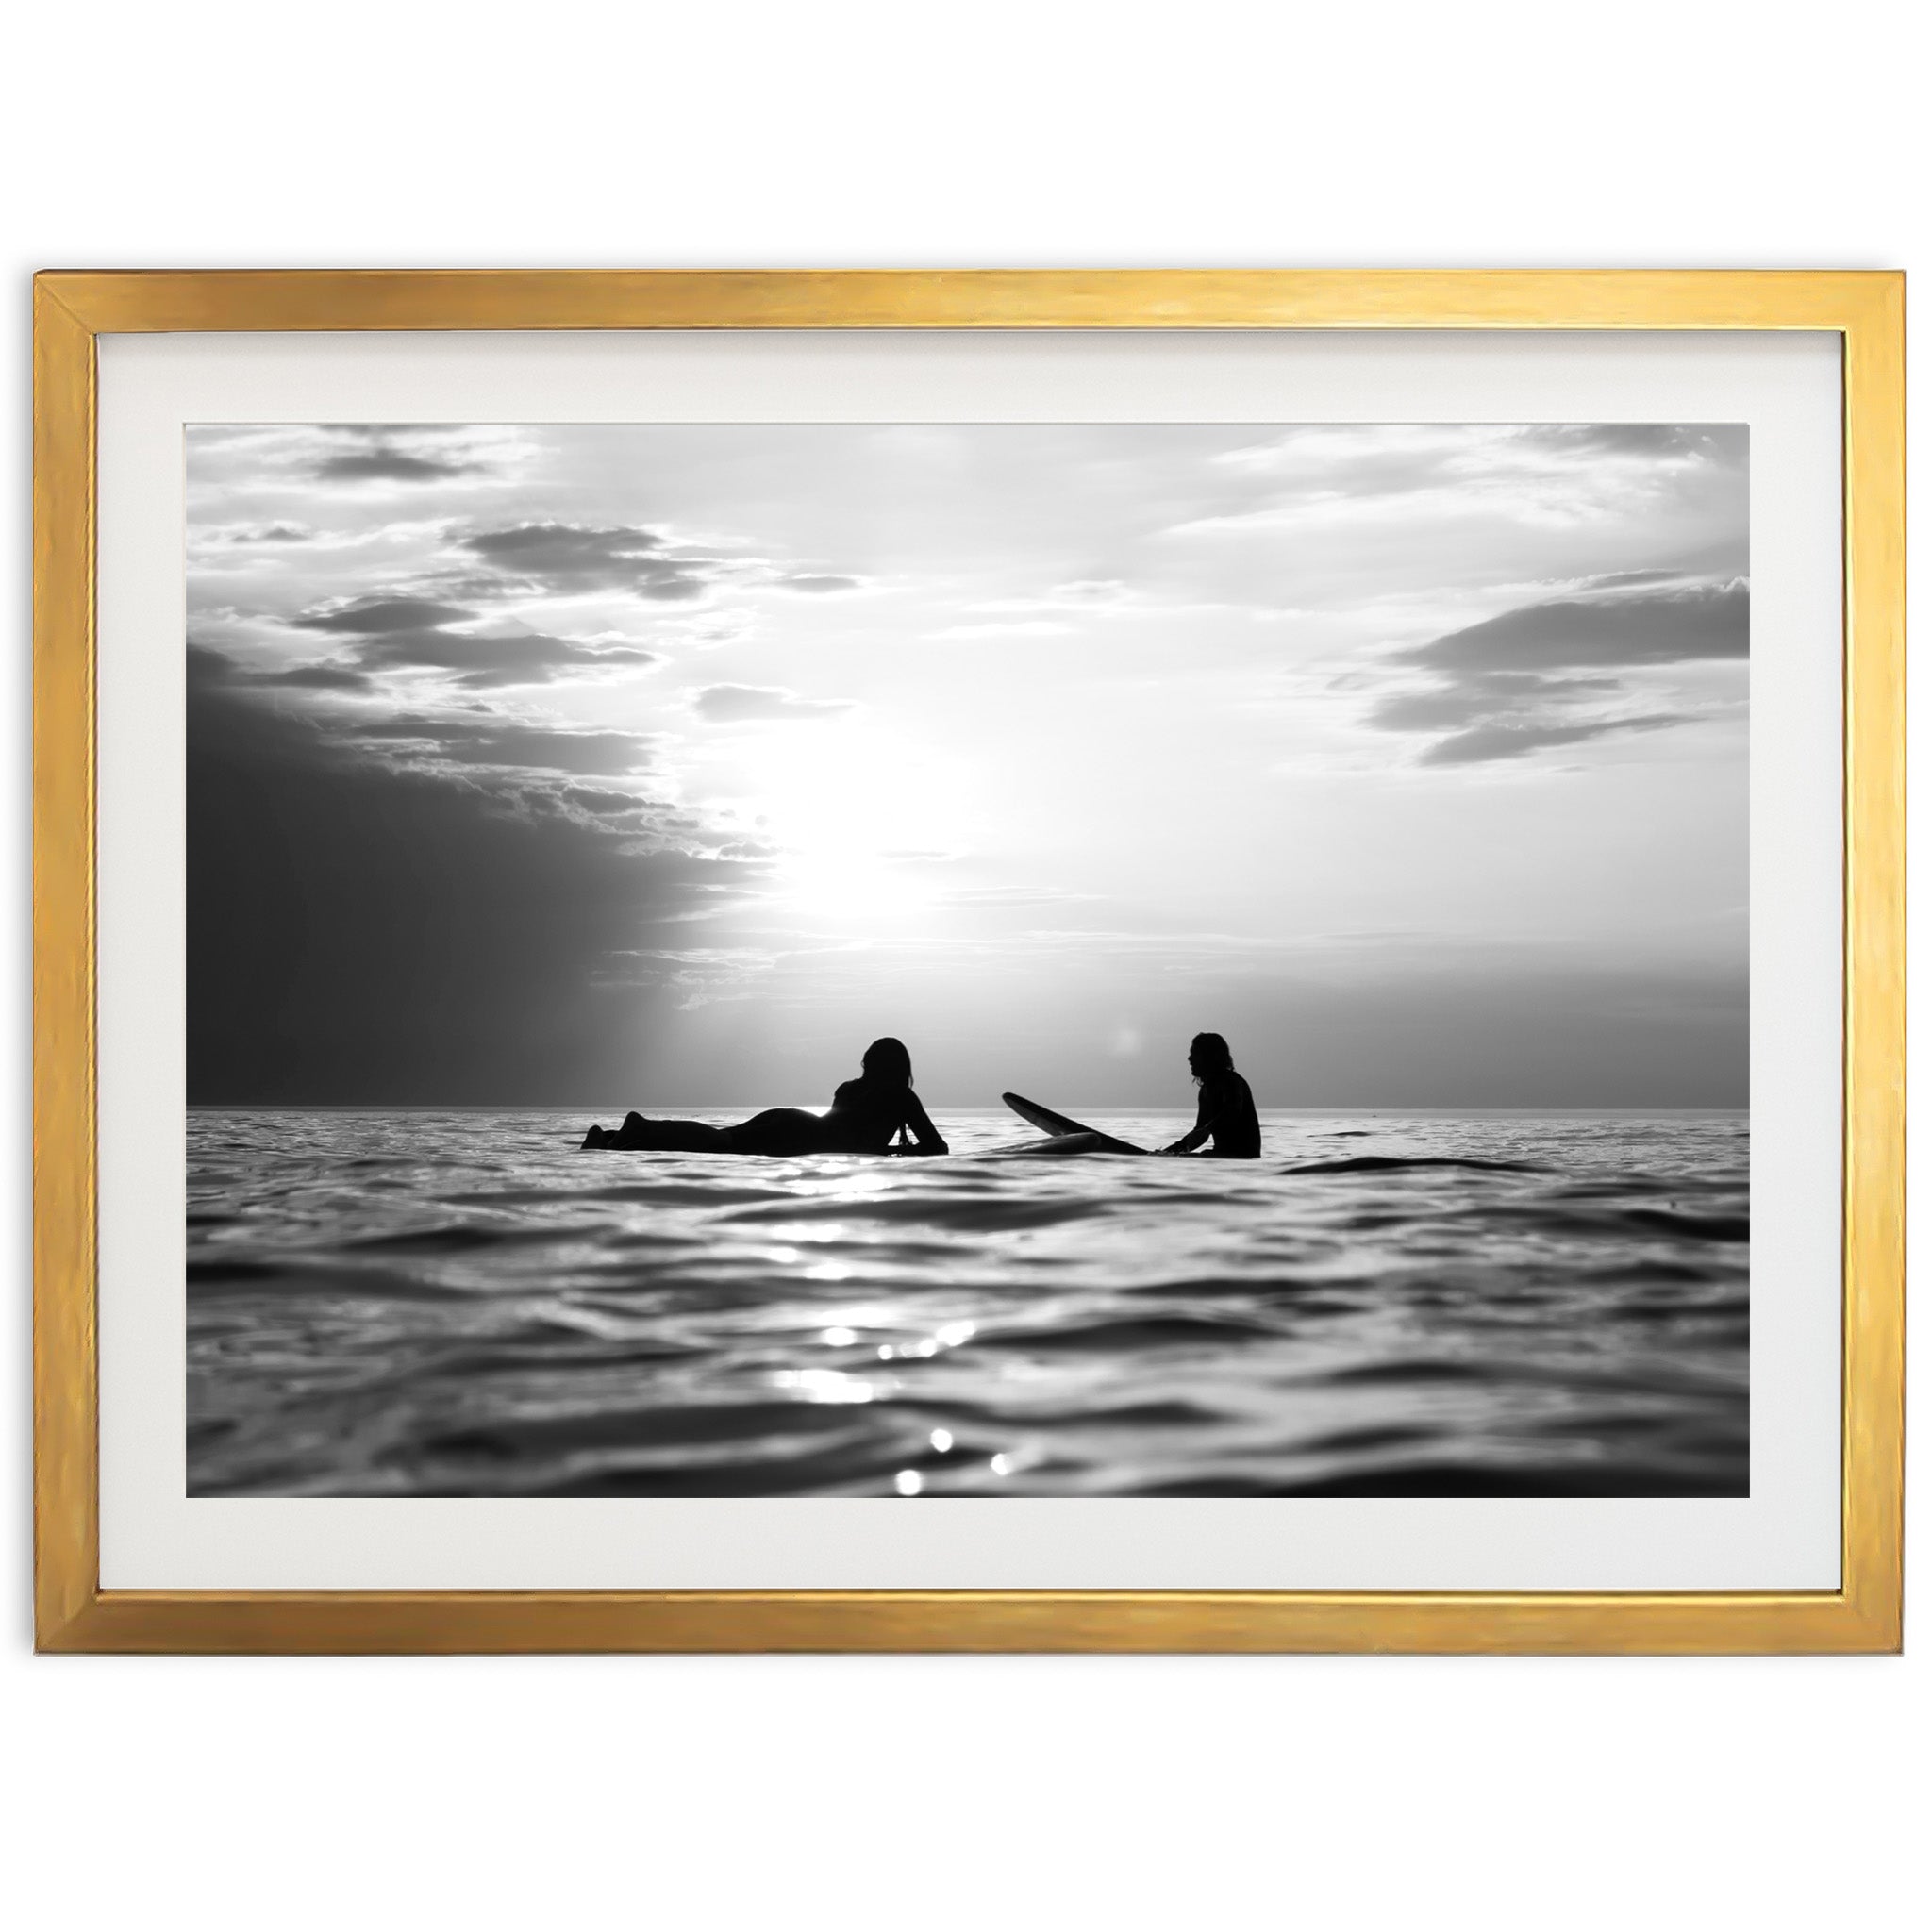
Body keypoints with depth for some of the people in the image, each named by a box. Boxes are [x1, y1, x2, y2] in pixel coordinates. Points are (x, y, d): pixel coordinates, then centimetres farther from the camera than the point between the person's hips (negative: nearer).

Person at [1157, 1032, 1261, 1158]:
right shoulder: (1206, 1089, 16)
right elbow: (1200, 1130, 21)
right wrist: (1173, 1149, 8)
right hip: (1223, 1152, 9)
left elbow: (1232, 1113, -32)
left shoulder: (1231, 1081, -12)